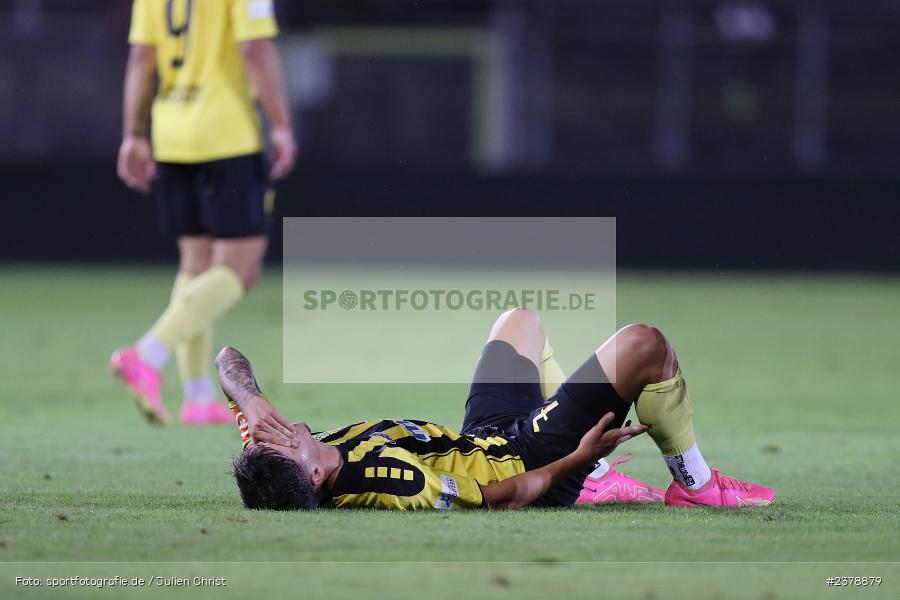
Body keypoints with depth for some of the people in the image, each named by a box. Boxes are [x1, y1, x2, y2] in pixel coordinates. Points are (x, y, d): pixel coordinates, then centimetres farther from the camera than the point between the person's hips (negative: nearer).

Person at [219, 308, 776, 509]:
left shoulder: (300, 461, -21)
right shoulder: (394, 487, -40)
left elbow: (232, 365, -13)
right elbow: (503, 495, -28)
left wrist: (256, 408, -32)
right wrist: (576, 457, -21)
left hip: (481, 439, 8)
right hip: (527, 462, -8)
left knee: (522, 319, 29)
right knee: (643, 344, -12)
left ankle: (599, 477, 36)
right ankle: (695, 484, 13)